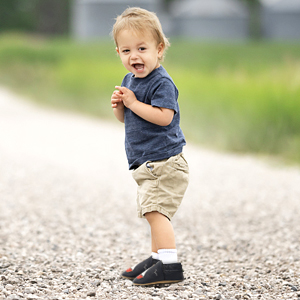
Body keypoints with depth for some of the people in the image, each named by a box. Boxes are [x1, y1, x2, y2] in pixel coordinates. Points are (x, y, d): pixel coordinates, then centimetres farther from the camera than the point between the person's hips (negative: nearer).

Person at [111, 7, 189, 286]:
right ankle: (156, 258, 29)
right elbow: (125, 118, 21)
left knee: (155, 211, -17)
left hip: (163, 162, -10)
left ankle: (169, 265, -20)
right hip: (146, 164, 10)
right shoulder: (129, 80, 13)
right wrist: (119, 105, -1)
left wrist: (133, 103, -21)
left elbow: (164, 116, -27)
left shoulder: (161, 82, -16)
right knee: (153, 213, 18)